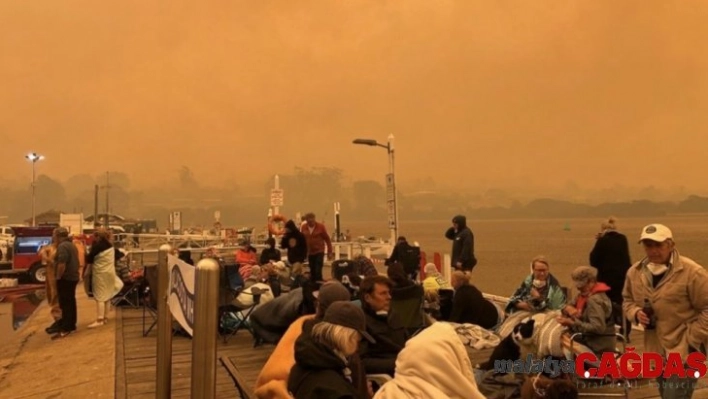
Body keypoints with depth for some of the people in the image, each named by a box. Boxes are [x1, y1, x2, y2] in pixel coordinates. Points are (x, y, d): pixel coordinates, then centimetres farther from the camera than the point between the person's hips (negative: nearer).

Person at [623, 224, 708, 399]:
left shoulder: (692, 272, -16)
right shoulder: (635, 272, 1)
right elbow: (628, 300, 17)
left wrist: (691, 341, -13)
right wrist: (636, 313, -5)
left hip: (683, 353, -6)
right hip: (656, 351, 7)